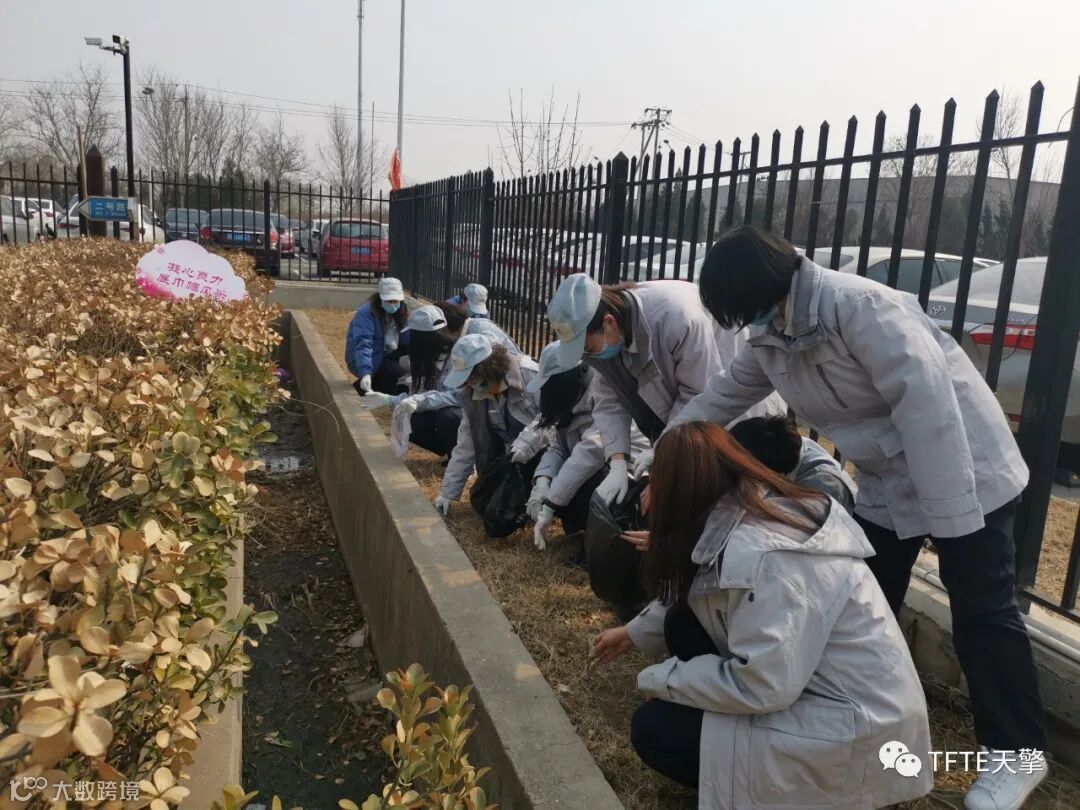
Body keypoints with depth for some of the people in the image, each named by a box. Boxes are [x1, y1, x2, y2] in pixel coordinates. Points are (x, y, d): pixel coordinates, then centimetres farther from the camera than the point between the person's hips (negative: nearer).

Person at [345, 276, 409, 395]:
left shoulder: (400, 312, 1)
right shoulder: (366, 314, -22)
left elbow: (406, 339, -5)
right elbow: (363, 345, -34)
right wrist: (365, 373, -48)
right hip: (366, 363, -8)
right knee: (403, 377, -25)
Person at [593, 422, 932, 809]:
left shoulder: (760, 555, -29)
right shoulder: (765, 507, 1)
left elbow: (762, 685, -28)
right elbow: (687, 593, 16)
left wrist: (660, 678, -14)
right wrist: (634, 631, 28)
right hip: (812, 683, 9)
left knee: (652, 729, -6)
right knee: (682, 621, 6)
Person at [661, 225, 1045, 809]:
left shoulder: (859, 306, -30)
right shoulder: (769, 338, -3)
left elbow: (926, 401, -31)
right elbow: (722, 397, 10)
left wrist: (947, 515, -29)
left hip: (965, 477, -7)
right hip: (885, 484, 8)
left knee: (982, 614, 3)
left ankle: (1015, 753, 20)